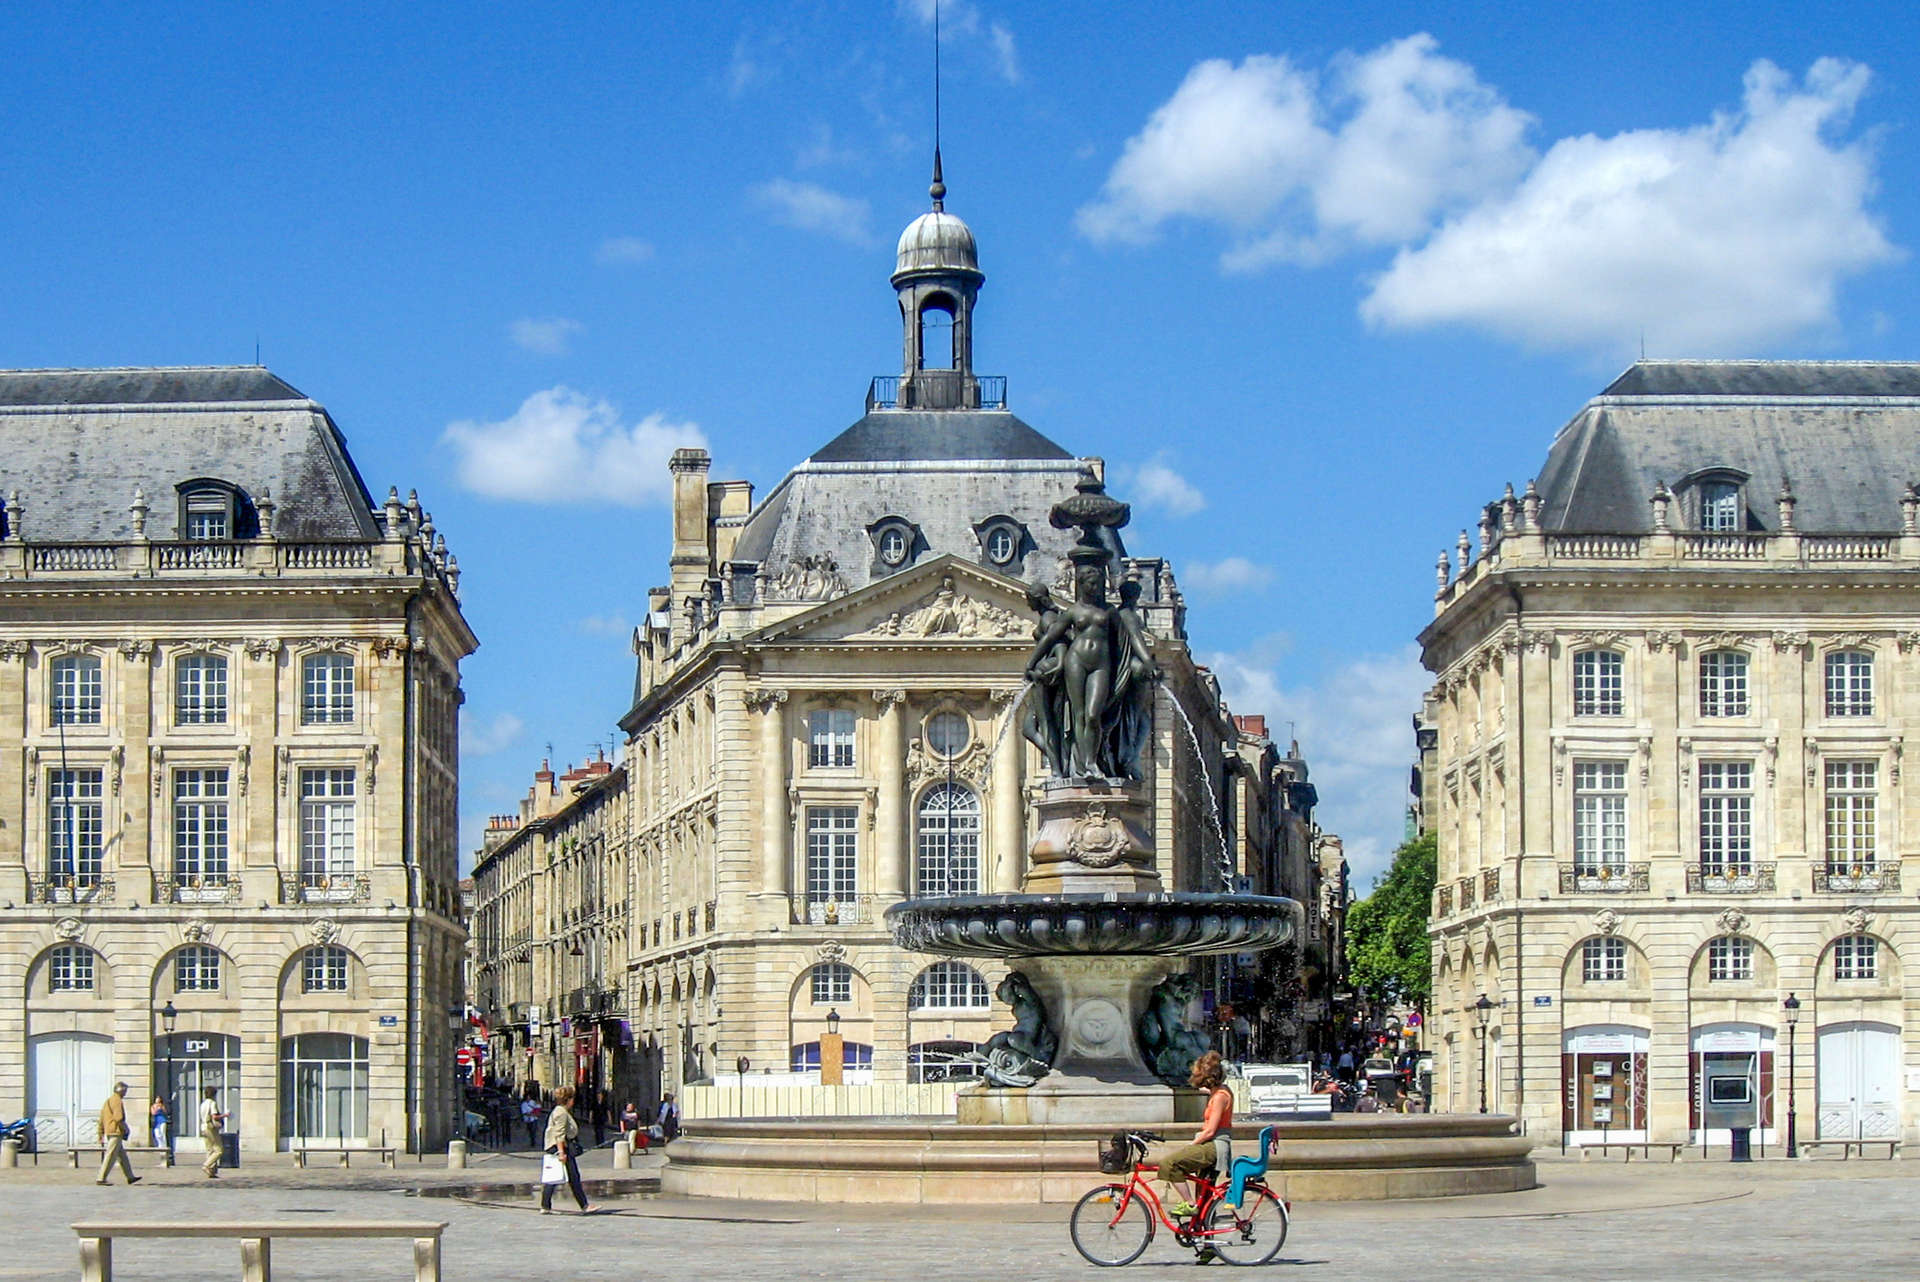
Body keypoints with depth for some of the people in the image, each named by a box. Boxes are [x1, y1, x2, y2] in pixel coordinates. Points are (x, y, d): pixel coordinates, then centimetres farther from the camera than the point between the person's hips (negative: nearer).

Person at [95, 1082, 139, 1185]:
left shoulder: (108, 1101, 18)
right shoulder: (117, 1101, -11)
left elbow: (101, 1120, 20)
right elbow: (118, 1118, -23)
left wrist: (101, 1136, 21)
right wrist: (125, 1128, -9)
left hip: (108, 1132, 10)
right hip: (116, 1132, -10)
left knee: (123, 1156, 16)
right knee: (110, 1157, -8)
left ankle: (130, 1177, 23)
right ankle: (101, 1179, -10)